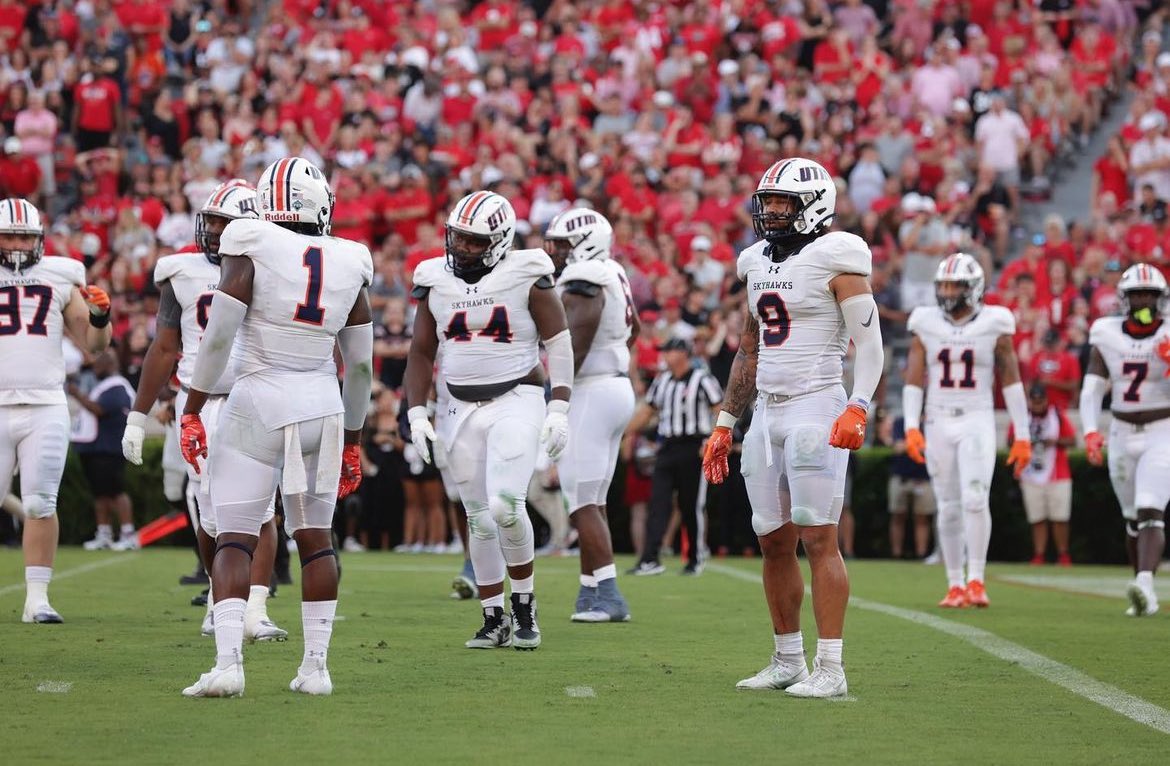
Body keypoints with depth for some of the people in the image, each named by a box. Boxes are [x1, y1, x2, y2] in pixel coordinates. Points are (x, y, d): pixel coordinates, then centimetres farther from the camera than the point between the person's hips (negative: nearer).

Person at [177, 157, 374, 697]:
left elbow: (218, 336, -11)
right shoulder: (348, 266, 5)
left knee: (234, 540, -2)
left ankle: (228, 662, -16)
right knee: (315, 537, 14)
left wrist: (191, 411, -3)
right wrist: (353, 440, 20)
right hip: (323, 409, 3)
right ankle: (316, 666, 13)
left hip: (257, 407, -3)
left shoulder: (251, 250, -7)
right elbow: (360, 365, 10)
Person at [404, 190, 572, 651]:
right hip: (461, 409, 4)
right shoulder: (436, 280, 4)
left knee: (505, 506, -20)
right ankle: (495, 620, 17)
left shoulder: (525, 276, -7)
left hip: (516, 401, -4)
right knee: (479, 519, 7)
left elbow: (559, 342, -3)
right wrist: (416, 413, 2)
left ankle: (524, 604, 0)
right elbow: (421, 353, 11)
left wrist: (559, 409, -8)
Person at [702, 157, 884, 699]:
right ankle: (787, 662, 17)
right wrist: (725, 424, 21)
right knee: (774, 542, 8)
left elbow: (870, 344, -11)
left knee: (818, 540, -10)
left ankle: (830, 669, -10)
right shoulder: (759, 263, 16)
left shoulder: (836, 259, -7)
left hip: (816, 407, -7)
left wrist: (858, 409, -25)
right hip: (767, 411, 7)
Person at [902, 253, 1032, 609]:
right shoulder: (926, 325, 3)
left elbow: (1011, 382, 4)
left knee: (975, 500, -17)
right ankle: (955, 586, 12)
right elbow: (914, 381, 3)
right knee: (949, 508, 5)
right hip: (939, 423, 2)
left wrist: (1022, 435, 2)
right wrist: (911, 428, -9)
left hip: (977, 422, -2)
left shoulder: (993, 325, -1)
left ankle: (976, 581, -11)